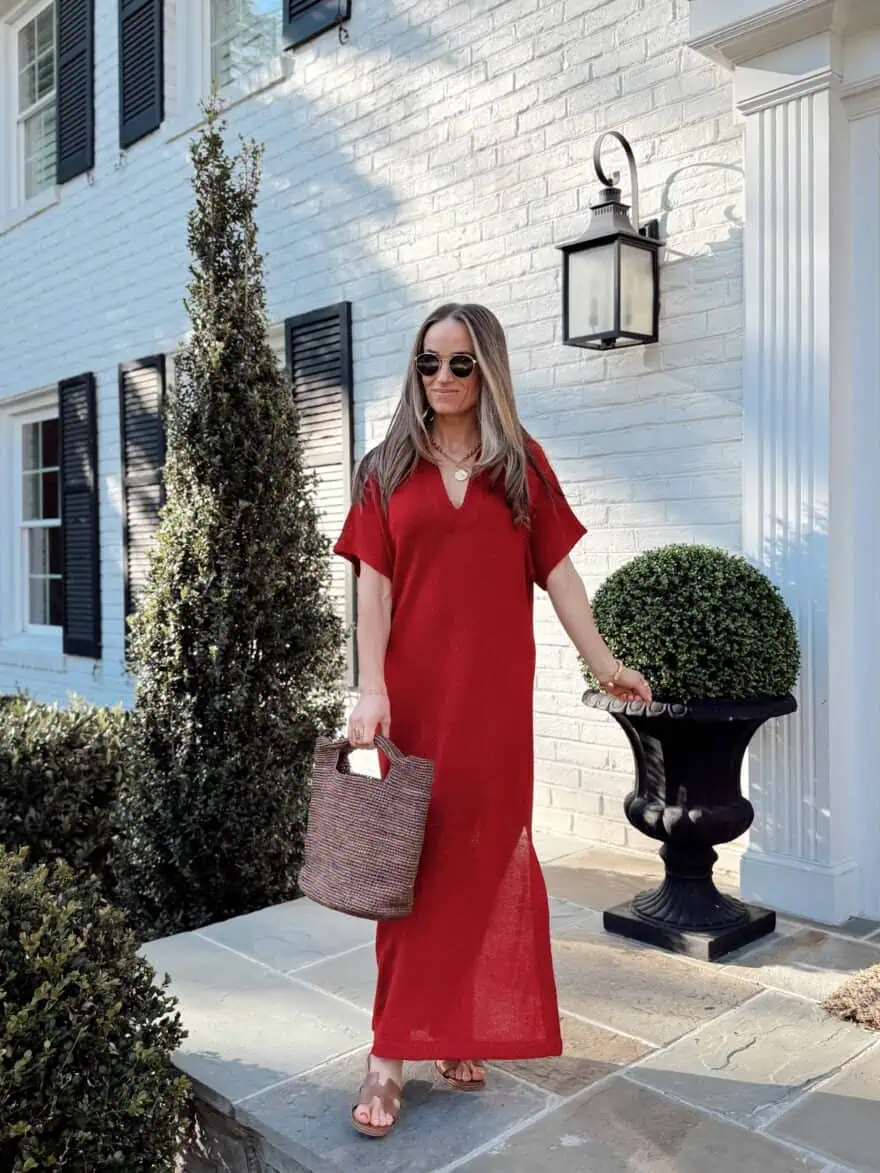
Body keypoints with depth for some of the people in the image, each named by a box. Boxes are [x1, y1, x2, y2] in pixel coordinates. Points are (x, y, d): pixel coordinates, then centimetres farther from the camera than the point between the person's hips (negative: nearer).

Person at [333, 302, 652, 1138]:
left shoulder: (522, 465, 7)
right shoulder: (388, 467, 5)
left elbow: (556, 571, 5)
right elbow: (373, 583, -1)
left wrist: (602, 663, 0)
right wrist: (371, 690, -10)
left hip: (497, 691, 1)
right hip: (414, 689, 0)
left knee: (489, 853, 7)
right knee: (415, 858, 4)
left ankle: (468, 1030, 24)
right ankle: (393, 1054, 12)